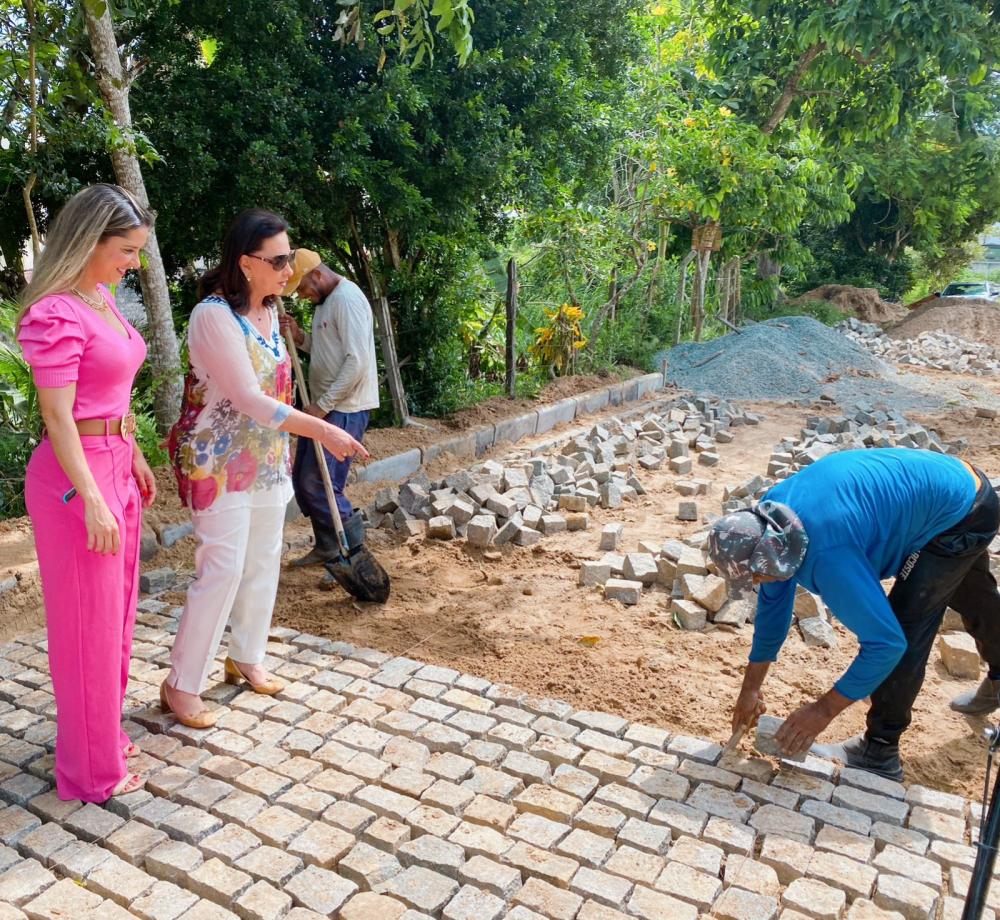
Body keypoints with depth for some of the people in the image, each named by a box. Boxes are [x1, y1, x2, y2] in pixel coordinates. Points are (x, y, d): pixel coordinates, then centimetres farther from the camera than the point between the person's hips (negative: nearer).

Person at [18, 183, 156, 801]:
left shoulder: (103, 299, 9)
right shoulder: (55, 315, -19)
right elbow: (58, 416, -20)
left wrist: (135, 460, 19)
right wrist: (91, 501, -22)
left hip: (116, 466, 9)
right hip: (77, 475, -9)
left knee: (116, 613, 19)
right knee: (87, 624, 4)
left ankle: (106, 735, 38)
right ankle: (94, 771, 21)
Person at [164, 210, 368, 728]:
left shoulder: (269, 309, 5)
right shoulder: (215, 316, -20)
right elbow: (250, 400, -26)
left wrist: (284, 450, 17)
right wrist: (323, 432, -29)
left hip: (267, 456, 8)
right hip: (219, 460, -8)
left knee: (263, 562, 14)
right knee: (222, 570, -6)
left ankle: (246, 659, 32)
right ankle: (181, 685, 10)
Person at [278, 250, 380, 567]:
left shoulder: (347, 299, -16)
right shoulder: (325, 301, 16)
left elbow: (357, 362, -24)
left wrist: (323, 404, -21)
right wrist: (299, 336, 2)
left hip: (345, 409, -10)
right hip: (324, 406, 10)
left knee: (318, 483, -9)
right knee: (303, 481, 12)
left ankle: (353, 548, 7)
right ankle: (326, 547, 26)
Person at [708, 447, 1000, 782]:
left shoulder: (830, 559, -41)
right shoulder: (769, 516, -14)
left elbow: (886, 642, -34)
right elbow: (772, 605, -3)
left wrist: (823, 710, -26)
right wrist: (750, 688, 2)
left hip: (961, 514, -9)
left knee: (906, 624, -10)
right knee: (972, 598, 31)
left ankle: (879, 753, 6)